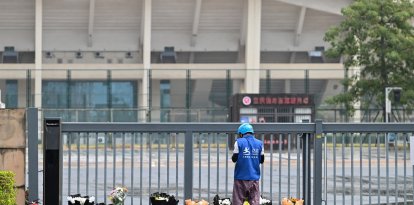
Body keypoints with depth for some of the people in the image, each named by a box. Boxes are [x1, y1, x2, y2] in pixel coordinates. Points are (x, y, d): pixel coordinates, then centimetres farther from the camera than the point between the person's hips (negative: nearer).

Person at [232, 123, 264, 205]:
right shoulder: (259, 143, 5)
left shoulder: (239, 142, -5)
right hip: (254, 177, 3)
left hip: (241, 177, -3)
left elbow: (234, 159, -6)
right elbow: (261, 160, 9)